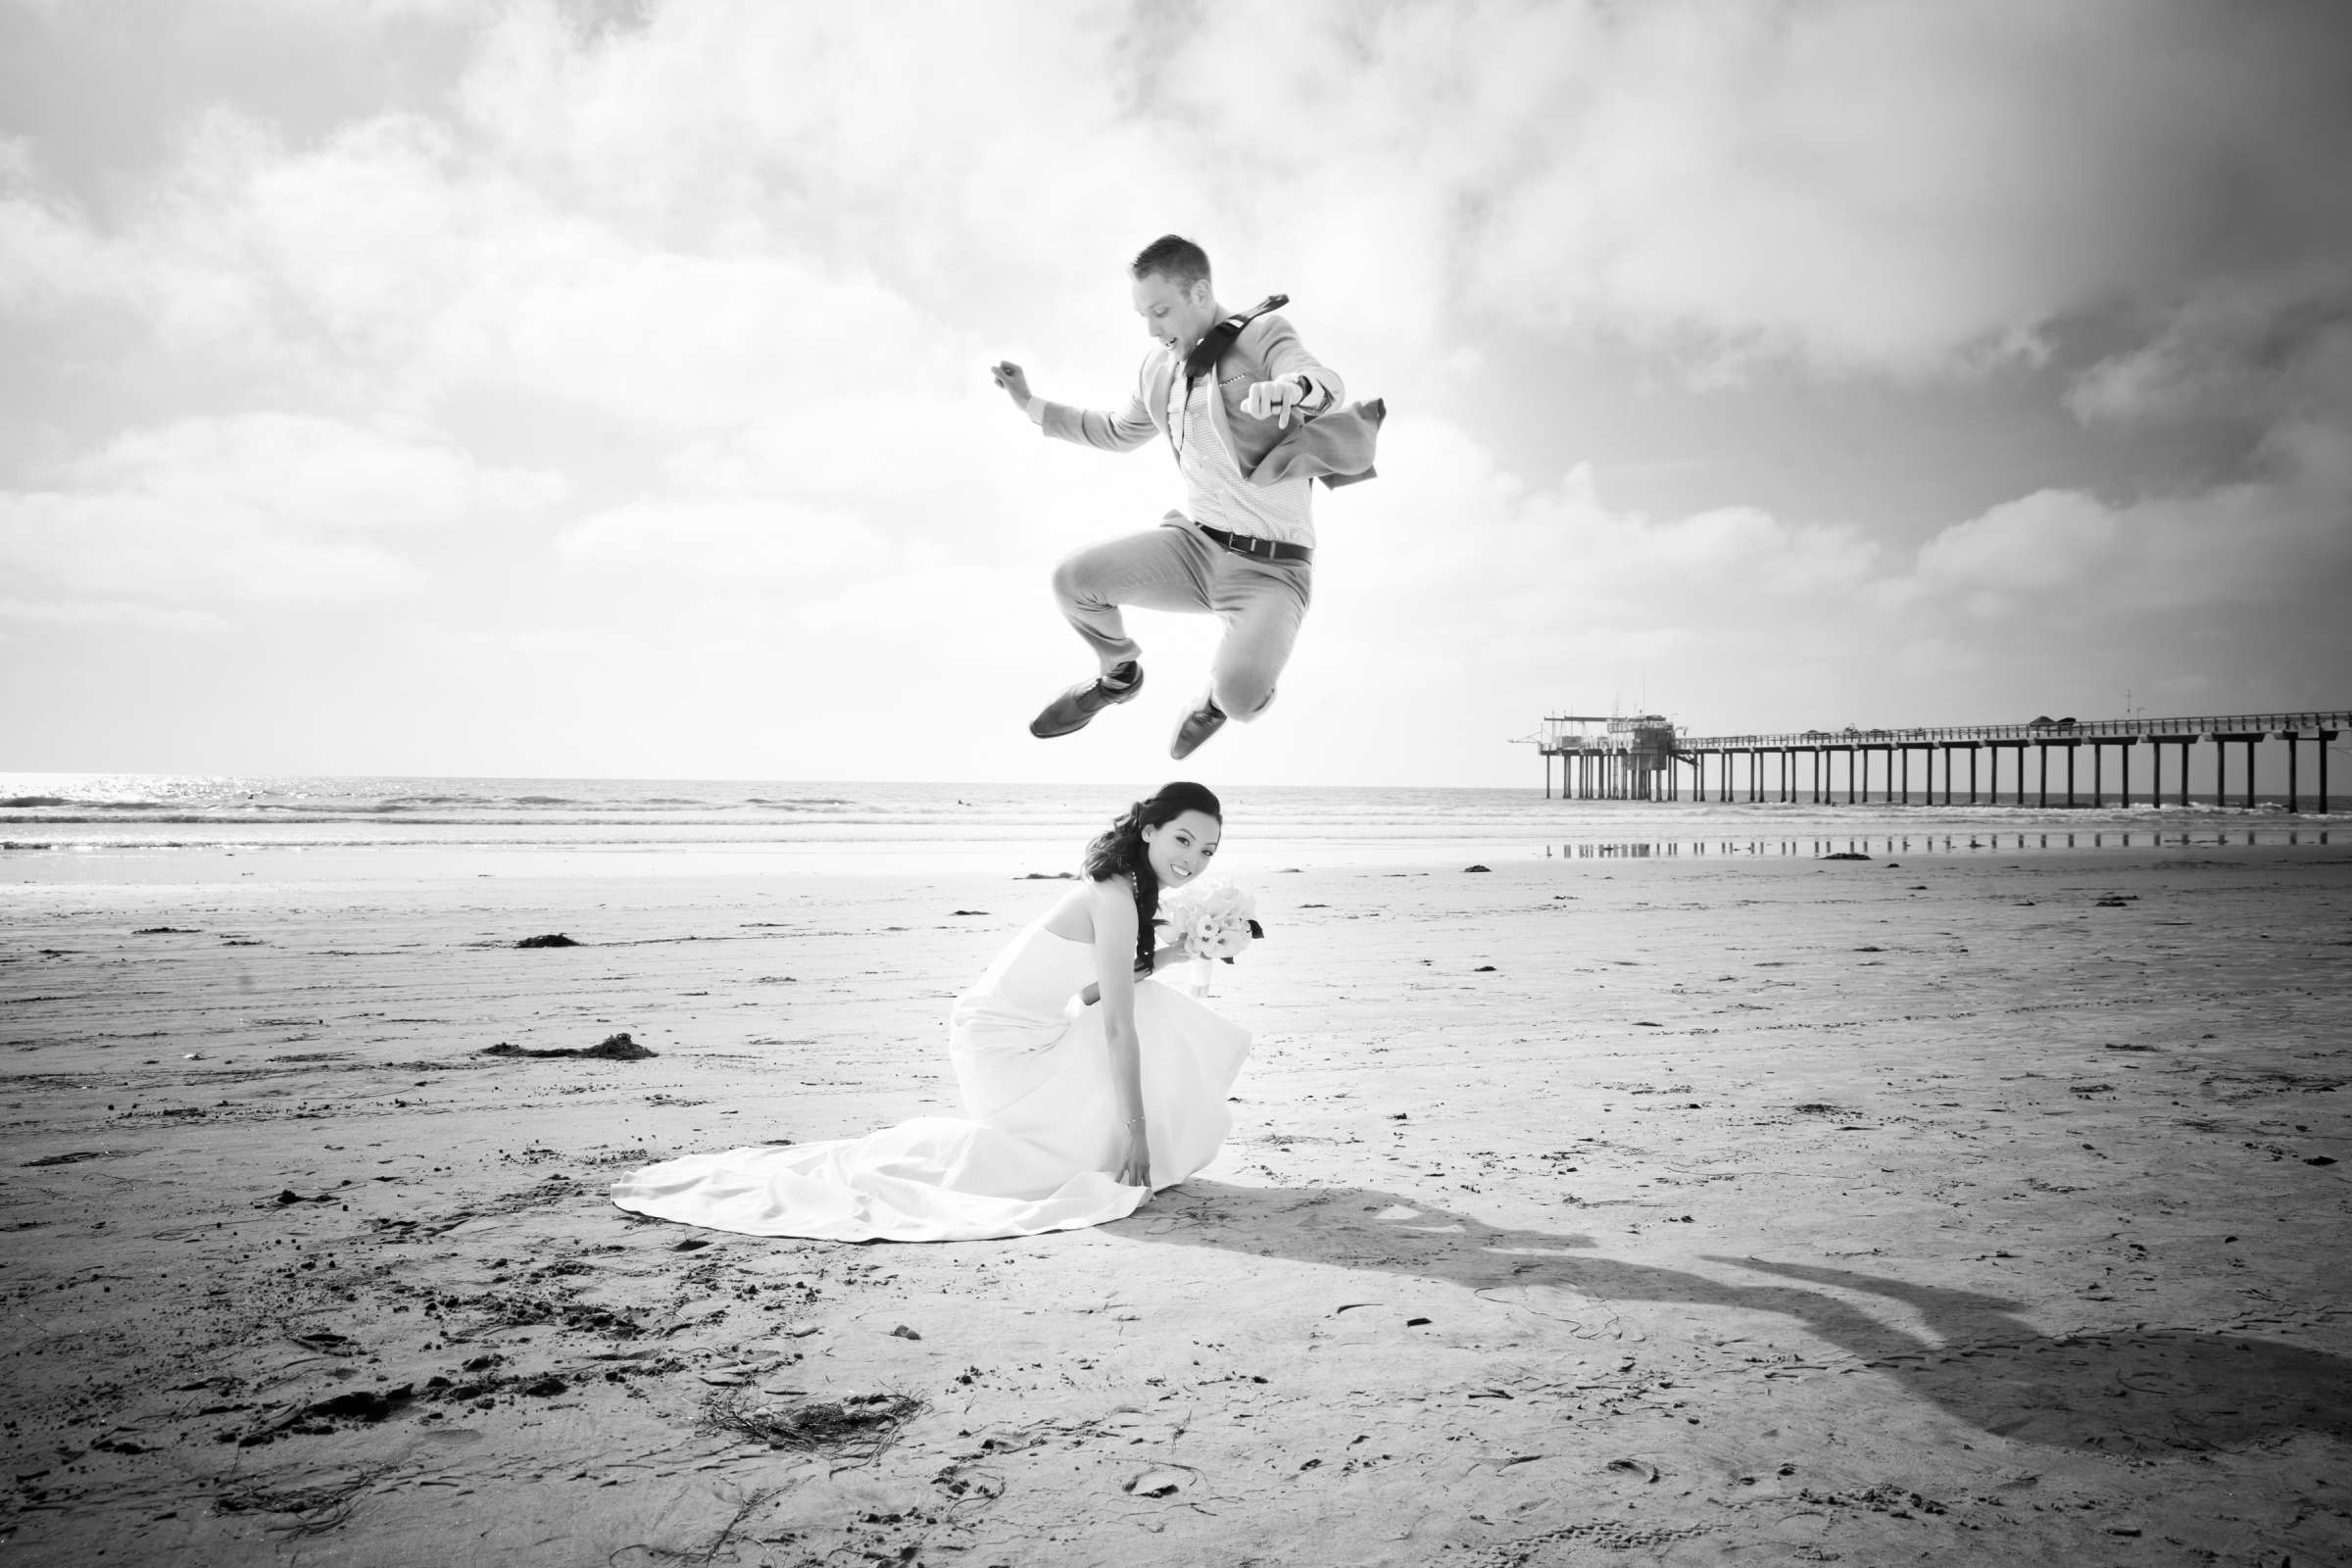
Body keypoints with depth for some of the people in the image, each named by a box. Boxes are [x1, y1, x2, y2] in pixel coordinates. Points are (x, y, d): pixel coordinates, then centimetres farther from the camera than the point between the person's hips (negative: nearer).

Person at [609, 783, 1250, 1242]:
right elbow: (1117, 1027, -24)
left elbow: (1098, 989, 13)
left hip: (1030, 1033, 9)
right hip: (1000, 1045, -9)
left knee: (1157, 1010, 5)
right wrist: (1135, 1132, -21)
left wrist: (1170, 953, 4)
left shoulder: (1130, 889, 7)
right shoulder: (1115, 899, -23)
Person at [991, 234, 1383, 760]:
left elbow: (1326, 383, -30)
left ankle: (1219, 696, 12)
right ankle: (1119, 673, 20)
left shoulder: (1263, 336, -10)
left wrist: (1292, 388, -54)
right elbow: (1118, 434, 28)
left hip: (1269, 568, -6)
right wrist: (1032, 405, 20)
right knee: (1072, 579, -14)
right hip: (1193, 542, 6)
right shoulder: (1158, 367, 9)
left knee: (1239, 695, -30)